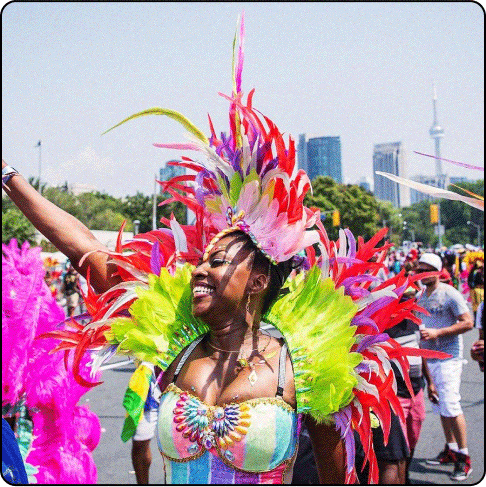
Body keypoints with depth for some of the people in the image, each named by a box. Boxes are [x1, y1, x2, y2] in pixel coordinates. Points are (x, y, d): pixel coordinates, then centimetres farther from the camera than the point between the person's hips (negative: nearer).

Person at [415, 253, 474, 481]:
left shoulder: (449, 293, -11)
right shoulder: (421, 296, 12)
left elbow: (467, 323, -16)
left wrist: (437, 332, -21)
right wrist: (419, 335, 5)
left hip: (448, 357, -8)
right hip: (428, 357, 8)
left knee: (450, 406, -12)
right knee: (439, 406, 13)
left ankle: (464, 457, -4)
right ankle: (450, 450, 24)